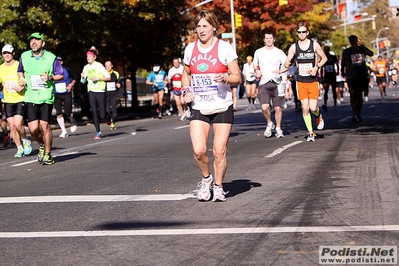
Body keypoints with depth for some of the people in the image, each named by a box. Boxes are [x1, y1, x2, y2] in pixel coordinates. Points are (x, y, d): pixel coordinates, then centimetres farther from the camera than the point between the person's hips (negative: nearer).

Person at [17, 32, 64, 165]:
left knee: (45, 126, -4)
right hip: (30, 98, 2)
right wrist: (21, 78, 3)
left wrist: (50, 77, -14)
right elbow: (20, 71, 24)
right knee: (33, 129, -5)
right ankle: (42, 145, 27)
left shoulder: (51, 58, -2)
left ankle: (47, 154, 13)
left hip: (46, 98, -2)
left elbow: (61, 75, 5)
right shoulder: (24, 56, 7)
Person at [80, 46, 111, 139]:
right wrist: (82, 77, -8)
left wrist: (98, 78, -19)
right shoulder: (86, 67, 7)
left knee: (102, 115, -4)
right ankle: (98, 132, 4)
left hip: (100, 91, -4)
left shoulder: (99, 66, -7)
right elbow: (83, 81, 14)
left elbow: (108, 77, -9)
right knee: (94, 113, -4)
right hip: (91, 92, 4)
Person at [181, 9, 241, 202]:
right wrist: (187, 90, 4)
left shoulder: (225, 48, -5)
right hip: (199, 108, 2)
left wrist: (225, 78, -23)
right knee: (198, 151, -10)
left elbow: (237, 77, -2)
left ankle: (218, 186, 20)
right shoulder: (190, 49, 6)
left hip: (223, 108, -2)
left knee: (219, 151, -2)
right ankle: (206, 178, 19)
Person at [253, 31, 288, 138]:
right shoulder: (258, 52, 9)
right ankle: (269, 124, 10)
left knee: (278, 108, 2)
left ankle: (278, 128, 18)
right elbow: (255, 64, 24)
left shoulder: (279, 52, 3)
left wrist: (280, 71, -13)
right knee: (264, 107, -16)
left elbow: (287, 65, 7)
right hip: (264, 83, 0)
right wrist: (257, 71, 3)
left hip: (277, 82, 0)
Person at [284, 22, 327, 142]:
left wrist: (317, 67, -9)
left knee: (313, 108, -8)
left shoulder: (314, 45, -2)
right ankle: (310, 132, 12)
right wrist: (287, 64, -20)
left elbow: (324, 58, 9)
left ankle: (319, 117, 28)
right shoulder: (294, 47, 1)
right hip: (301, 81, 1)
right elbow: (286, 63, 5)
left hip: (313, 81, -1)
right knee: (305, 108, -1)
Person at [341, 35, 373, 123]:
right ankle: (355, 114, -13)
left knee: (359, 95, 7)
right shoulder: (346, 51, 2)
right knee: (353, 95, -11)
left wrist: (362, 46, -15)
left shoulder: (361, 49, 5)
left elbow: (371, 54, -11)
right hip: (351, 77, -2)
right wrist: (343, 72, 6)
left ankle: (358, 114, 15)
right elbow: (343, 63, 11)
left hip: (362, 76, 2)